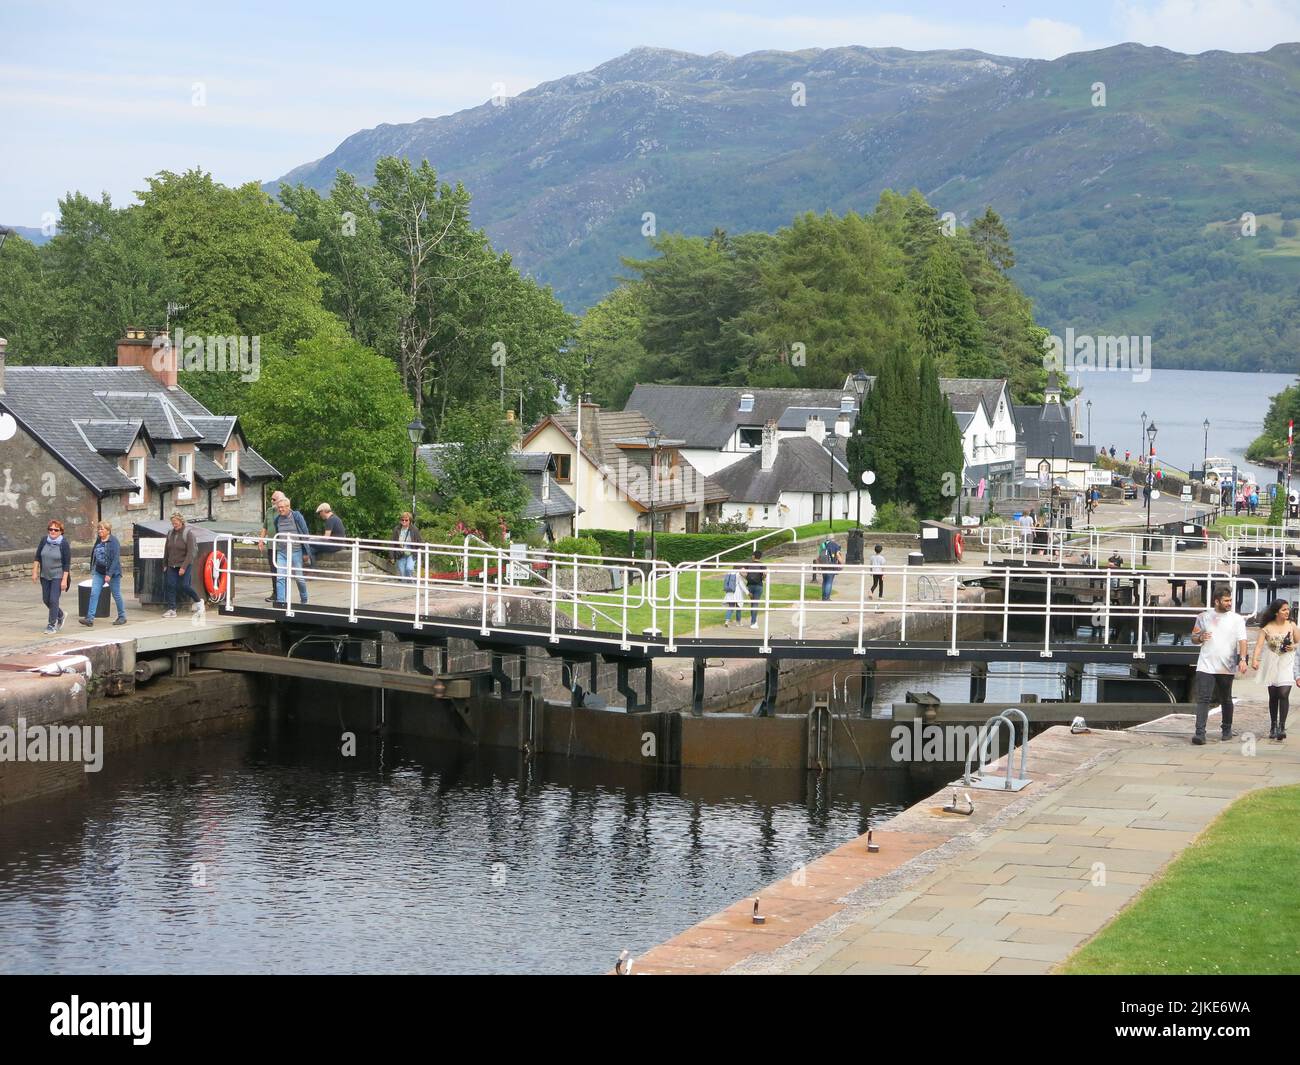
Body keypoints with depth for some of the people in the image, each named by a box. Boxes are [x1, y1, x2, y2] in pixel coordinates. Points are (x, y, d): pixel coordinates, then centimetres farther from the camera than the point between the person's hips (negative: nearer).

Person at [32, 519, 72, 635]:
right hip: (45, 576, 5)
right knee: (46, 600, 13)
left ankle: (52, 625, 0)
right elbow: (37, 557, 6)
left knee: (53, 600, -10)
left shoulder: (64, 544, -14)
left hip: (58, 576, -5)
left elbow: (67, 564, -12)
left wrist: (64, 580, -16)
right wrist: (35, 572, 2)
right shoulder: (44, 540, -3)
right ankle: (60, 615, 38)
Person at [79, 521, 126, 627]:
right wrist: (92, 570, 13)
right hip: (99, 572, 6)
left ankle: (122, 617, 21)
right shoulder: (98, 541, 8)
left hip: (112, 572, -6)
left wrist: (109, 574, -21)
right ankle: (90, 619, -10)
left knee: (116, 595, 6)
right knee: (94, 594, -5)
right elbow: (94, 556, 18)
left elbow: (115, 559, -17)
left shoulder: (113, 542, -13)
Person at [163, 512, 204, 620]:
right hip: (172, 565, 5)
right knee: (170, 585, -6)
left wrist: (184, 567, -19)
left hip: (185, 565, -5)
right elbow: (166, 550, 17)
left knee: (183, 586, -8)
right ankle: (171, 609, -2)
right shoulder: (170, 534, 8)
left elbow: (190, 552, -14)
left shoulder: (188, 533, -10)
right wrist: (165, 565, 17)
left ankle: (198, 600, 16)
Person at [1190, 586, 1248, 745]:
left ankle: (1227, 729, 31)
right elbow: (1193, 638, 16)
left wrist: (1242, 659, -20)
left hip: (1226, 667, 0)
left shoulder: (1237, 619, 4)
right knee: (1203, 699, -11)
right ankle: (1200, 733, -16)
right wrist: (1200, 638, -8)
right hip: (1206, 665, 0)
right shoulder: (1204, 617, 8)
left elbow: (1242, 640, -5)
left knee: (1226, 700, 13)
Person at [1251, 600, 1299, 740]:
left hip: (1287, 663, -1)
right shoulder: (1267, 628, -3)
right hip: (1271, 664, 1)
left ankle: (1282, 727, -14)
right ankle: (1273, 727, 23)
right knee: (1273, 696, 10)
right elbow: (1259, 645, -12)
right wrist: (1255, 660, -28)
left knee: (1283, 694, -15)